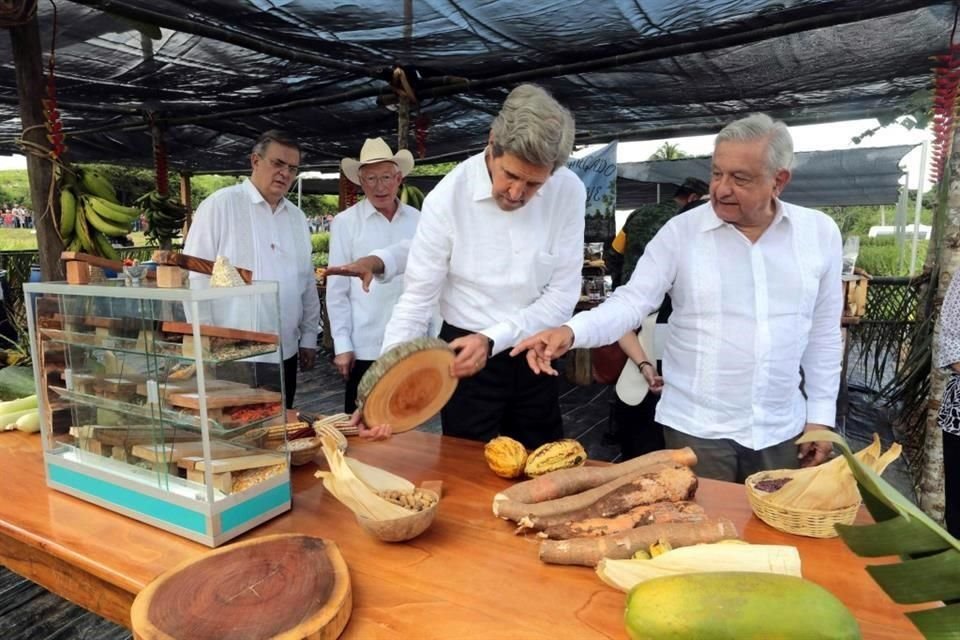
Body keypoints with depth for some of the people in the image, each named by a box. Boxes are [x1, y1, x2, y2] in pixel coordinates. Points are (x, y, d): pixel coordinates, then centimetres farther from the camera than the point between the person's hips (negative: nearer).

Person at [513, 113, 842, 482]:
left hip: (781, 431, 3)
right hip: (697, 428, -2)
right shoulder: (681, 231, -7)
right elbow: (633, 301, -11)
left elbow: (823, 334, 6)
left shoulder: (820, 233, 0)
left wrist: (821, 415, 5)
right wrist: (571, 332, -29)